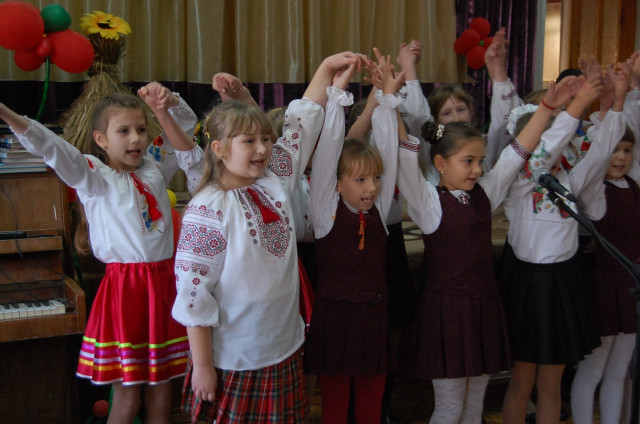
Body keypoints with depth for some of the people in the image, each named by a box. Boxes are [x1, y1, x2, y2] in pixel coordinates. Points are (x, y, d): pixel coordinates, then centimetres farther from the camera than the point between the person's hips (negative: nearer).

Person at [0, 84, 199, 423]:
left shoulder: (155, 167, 10)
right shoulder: (94, 176, -5)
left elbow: (187, 125, 17)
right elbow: (54, 150, -22)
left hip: (164, 283, 5)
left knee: (160, 396, 12)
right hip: (124, 285, -4)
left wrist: (169, 102, -4)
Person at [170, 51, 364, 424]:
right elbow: (194, 290, -16)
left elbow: (303, 125, 12)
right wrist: (202, 366, -14)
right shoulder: (210, 207, -17)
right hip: (234, 361, -6)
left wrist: (328, 66, 12)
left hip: (284, 350, 6)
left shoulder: (276, 181, 1)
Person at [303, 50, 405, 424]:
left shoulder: (378, 209, 3)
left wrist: (388, 96, -6)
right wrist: (338, 92, -16)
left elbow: (388, 148, -2)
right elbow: (328, 149, -13)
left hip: (373, 316, 4)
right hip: (334, 315, -3)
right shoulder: (326, 210, -6)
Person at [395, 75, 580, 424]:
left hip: (484, 306, 6)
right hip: (446, 307, -6)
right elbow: (406, 157, -22)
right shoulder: (428, 201, -10)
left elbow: (518, 151, 8)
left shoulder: (485, 193, 7)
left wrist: (547, 107, 3)